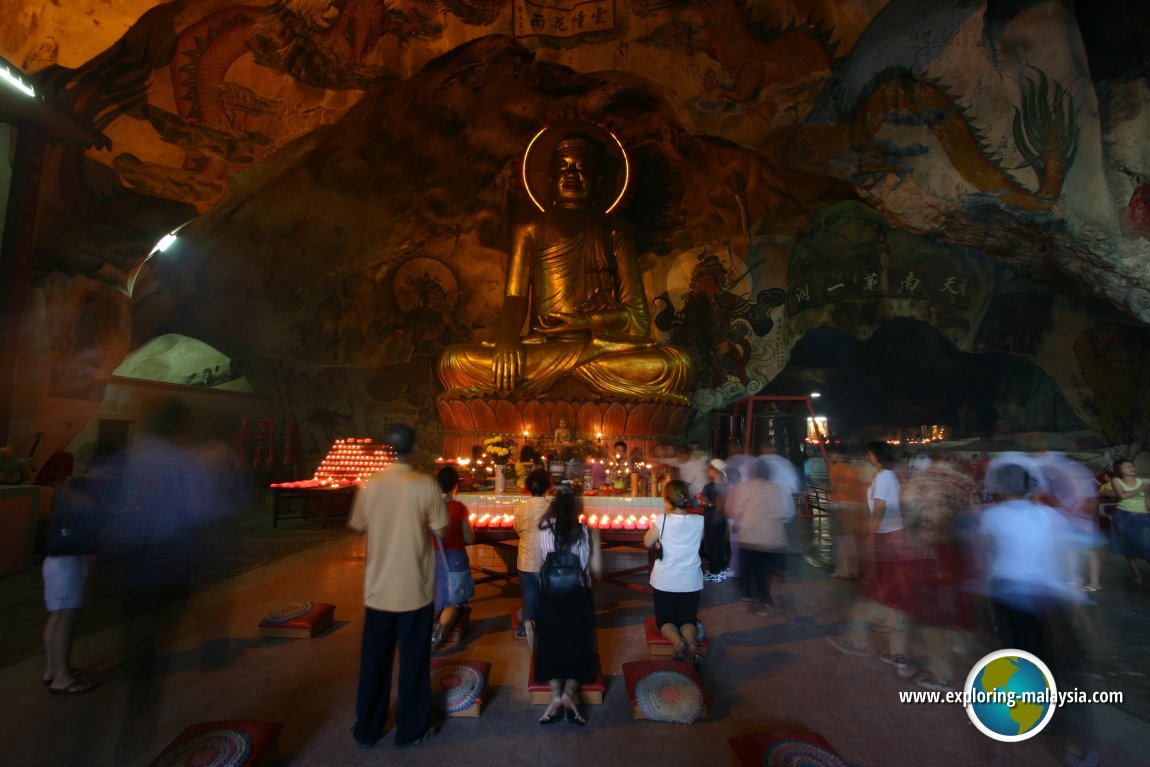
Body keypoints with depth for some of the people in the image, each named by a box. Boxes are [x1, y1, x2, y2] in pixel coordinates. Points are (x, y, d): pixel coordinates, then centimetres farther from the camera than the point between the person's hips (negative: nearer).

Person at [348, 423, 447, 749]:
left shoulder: (370, 485, -6)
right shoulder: (426, 485, -16)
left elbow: (358, 527, 7)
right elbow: (439, 530, -11)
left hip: (378, 587, 3)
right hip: (415, 588, -3)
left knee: (374, 659, 18)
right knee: (413, 658, 13)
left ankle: (367, 729, 34)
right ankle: (411, 729, 27)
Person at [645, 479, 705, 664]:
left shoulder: (661, 520, -17)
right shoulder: (699, 521, -9)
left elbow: (647, 543, -2)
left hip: (665, 581, -2)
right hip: (691, 581, 2)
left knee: (664, 619, 14)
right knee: (688, 618, 15)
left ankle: (677, 641, -18)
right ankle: (692, 642, -17)